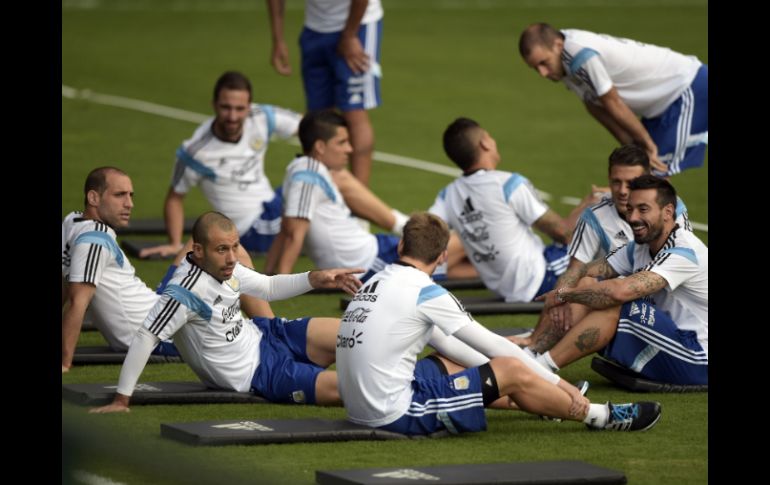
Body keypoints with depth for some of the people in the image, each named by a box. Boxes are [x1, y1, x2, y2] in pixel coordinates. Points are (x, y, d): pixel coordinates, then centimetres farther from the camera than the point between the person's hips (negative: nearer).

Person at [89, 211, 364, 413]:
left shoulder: (223, 266, -6)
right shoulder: (187, 290, -32)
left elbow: (268, 287, 12)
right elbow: (145, 338, -32)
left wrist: (316, 279, -2)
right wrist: (121, 400, -32)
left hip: (260, 335, 8)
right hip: (259, 374, -8)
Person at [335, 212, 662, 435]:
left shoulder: (376, 283, 12)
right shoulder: (424, 291, -12)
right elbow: (491, 344, -5)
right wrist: (557, 382, 6)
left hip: (360, 408, 8)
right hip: (395, 414, -8)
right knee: (512, 372, -1)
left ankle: (553, 401, 41)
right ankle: (600, 417, 17)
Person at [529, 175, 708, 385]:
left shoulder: (683, 252, -21)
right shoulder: (638, 249, 8)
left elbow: (620, 291, -31)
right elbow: (580, 272, 7)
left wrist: (563, 295, -19)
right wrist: (564, 294, -17)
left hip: (695, 363, -9)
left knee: (614, 306, -26)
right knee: (586, 284, -1)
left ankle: (542, 367, -24)